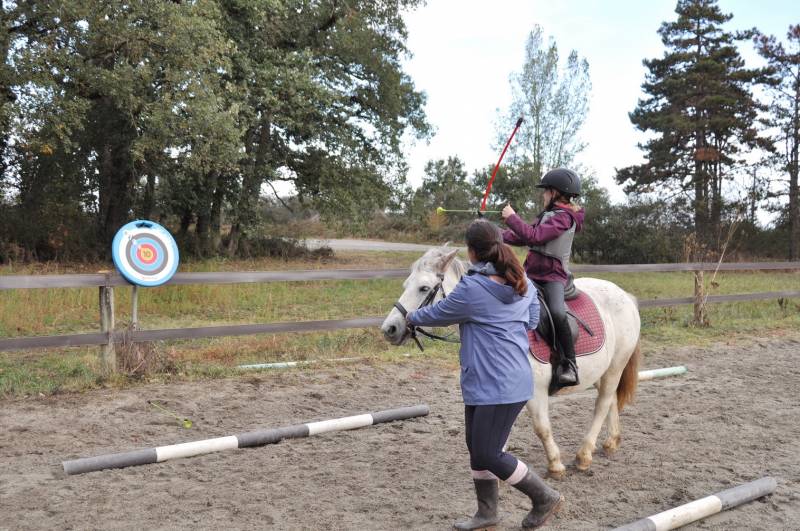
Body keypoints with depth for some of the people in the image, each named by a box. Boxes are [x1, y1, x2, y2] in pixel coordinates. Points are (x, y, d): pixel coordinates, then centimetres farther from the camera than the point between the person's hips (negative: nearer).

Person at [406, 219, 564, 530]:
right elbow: (532, 320, 20)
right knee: (477, 447, 17)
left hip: (497, 386, -10)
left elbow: (438, 315, -2)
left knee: (487, 454, -1)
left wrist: (412, 318, 18)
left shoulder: (471, 289, -17)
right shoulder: (523, 283, 7)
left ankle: (546, 498, 12)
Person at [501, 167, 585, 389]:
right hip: (532, 273, 10)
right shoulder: (550, 214, 18)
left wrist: (512, 218, -13)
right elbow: (524, 237, 18)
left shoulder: (563, 217, -12)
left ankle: (569, 365, -23)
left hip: (552, 277, -9)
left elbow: (533, 236, -23)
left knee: (557, 313, -32)